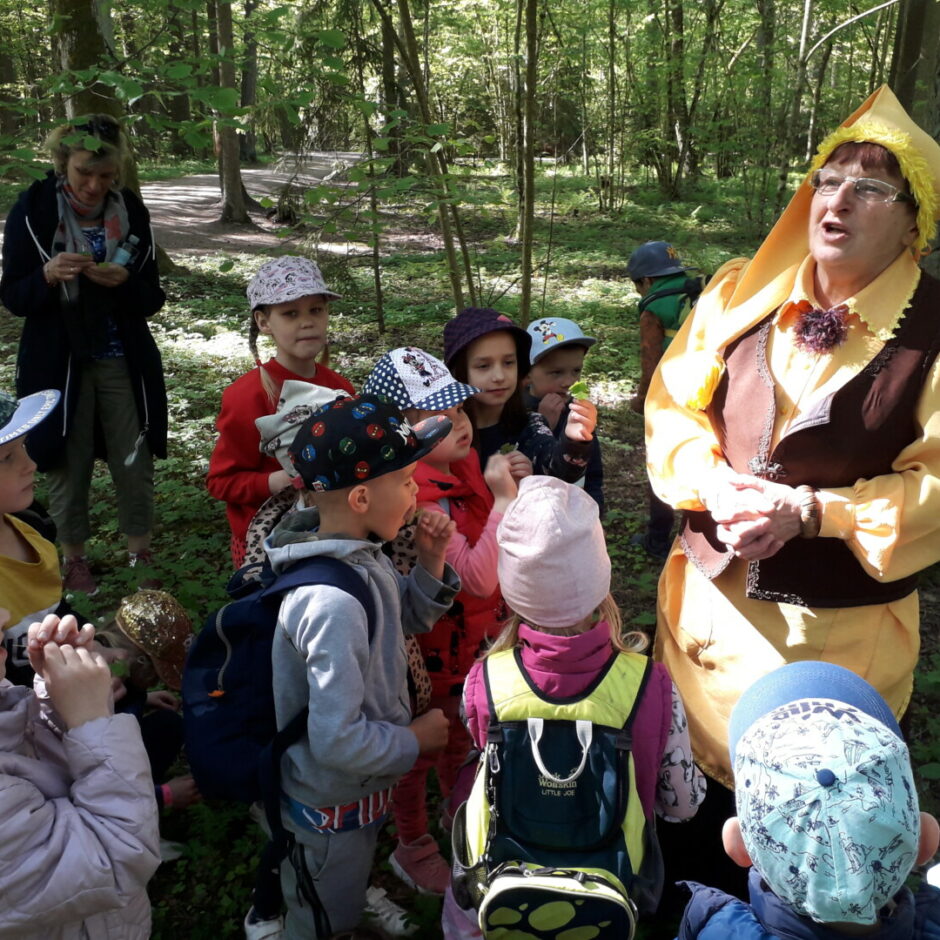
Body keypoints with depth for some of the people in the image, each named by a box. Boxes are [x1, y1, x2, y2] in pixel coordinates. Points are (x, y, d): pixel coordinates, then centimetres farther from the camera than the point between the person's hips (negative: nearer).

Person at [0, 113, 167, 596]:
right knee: (68, 462, 8)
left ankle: (139, 551, 22)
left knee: (134, 461, 5)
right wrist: (49, 275, -26)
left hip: (123, 362, 2)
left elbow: (152, 299, 0)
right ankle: (74, 558, 26)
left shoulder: (131, 212, -2)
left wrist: (122, 282, -22)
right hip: (58, 364, -1)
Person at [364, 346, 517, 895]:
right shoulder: (416, 498, -31)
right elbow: (478, 577, -35)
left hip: (478, 639, 8)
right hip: (434, 647, -8)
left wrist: (515, 488, -11)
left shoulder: (468, 464, -6)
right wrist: (504, 497, -34)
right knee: (422, 745, 16)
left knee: (462, 732, 29)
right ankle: (413, 847, 41)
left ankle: (459, 815, 55)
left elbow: (505, 549, 7)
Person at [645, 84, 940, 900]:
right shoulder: (739, 294, -2)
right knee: (693, 770, 23)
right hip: (708, 595, 4)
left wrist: (811, 511, -22)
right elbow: (673, 409, 1)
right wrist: (717, 484, -17)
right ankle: (688, 898, 50)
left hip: (840, 624, -3)